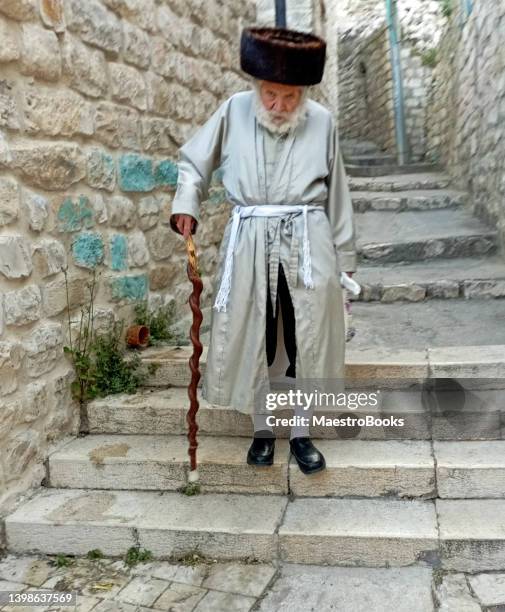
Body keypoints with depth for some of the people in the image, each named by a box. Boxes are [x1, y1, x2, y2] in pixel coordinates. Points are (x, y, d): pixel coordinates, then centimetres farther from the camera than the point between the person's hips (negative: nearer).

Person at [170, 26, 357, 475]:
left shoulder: (322, 121, 0)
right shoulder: (234, 111, -1)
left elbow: (337, 197, 6)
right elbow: (194, 160, 13)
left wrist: (344, 262, 8)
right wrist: (186, 205, -4)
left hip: (308, 245, 0)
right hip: (249, 246, 0)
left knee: (307, 340, 5)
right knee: (252, 339, 7)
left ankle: (302, 433, 25)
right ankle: (263, 430, 27)